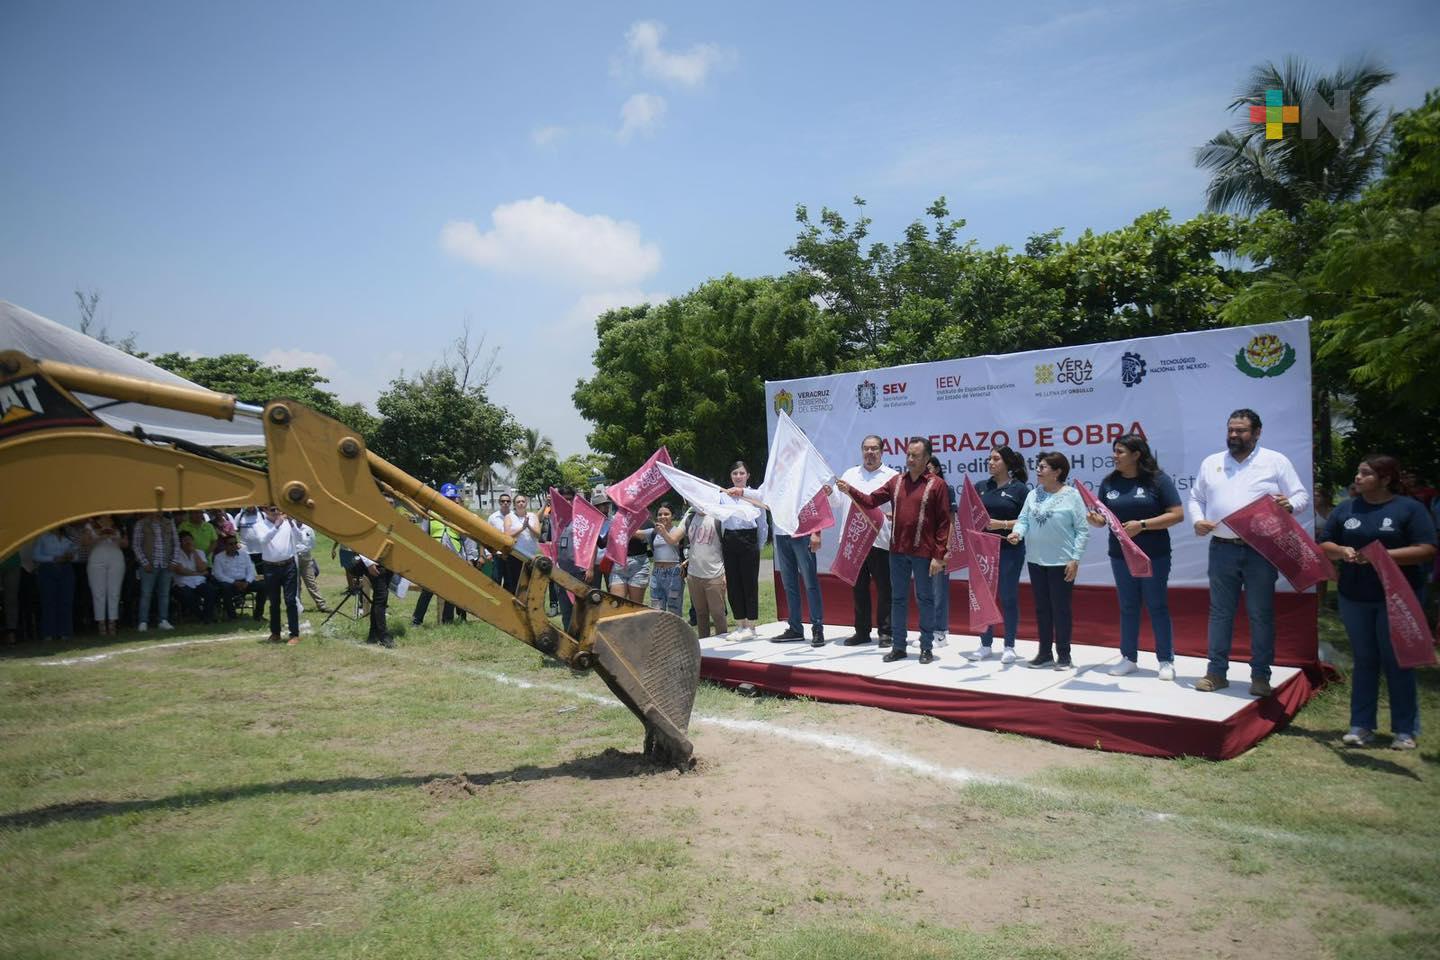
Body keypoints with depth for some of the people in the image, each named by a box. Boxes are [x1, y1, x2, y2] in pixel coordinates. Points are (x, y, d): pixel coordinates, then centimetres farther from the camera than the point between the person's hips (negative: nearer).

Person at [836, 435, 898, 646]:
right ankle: (862, 631, 20)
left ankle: (885, 632, 11)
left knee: (884, 588, 0)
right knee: (858, 587, 10)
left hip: (880, 540, -4)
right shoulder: (850, 474, 16)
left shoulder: (892, 476, 3)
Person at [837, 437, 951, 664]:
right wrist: (850, 490, -12)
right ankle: (898, 646, 20)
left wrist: (939, 556, -12)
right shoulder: (896, 481, 8)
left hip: (923, 553, -4)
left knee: (925, 599, 6)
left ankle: (927, 647, 16)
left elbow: (944, 522, -7)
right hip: (897, 551, 4)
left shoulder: (936, 484, -5)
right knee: (898, 599, 11)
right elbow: (871, 501, 5)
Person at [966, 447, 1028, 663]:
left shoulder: (1019, 489, -2)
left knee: (1008, 597, 4)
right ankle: (986, 645, 18)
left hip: (1009, 550, -4)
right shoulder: (981, 487, 11)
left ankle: (1009, 647, 14)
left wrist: (1003, 524, -17)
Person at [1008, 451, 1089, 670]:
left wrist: (1075, 559, -15)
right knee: (1041, 607, 12)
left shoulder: (1072, 495, -9)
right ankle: (1045, 653, 23)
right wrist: (1017, 532, -19)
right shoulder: (1033, 495, 6)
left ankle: (1064, 655, 15)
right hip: (1035, 561, 5)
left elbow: (1082, 530, -10)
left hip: (1061, 562, -5)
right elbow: (1023, 519, 4)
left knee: (1060, 608, 3)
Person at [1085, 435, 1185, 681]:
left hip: (1154, 556, -4)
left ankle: (1166, 660, 13)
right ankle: (1129, 658, 20)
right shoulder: (1109, 483, 5)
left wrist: (1142, 525, -21)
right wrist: (1094, 519, -14)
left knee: (1157, 606, 3)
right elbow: (1102, 518, 10)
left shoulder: (1158, 479, -7)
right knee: (1127, 607, 11)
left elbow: (1177, 514, -11)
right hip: (1120, 556, 4)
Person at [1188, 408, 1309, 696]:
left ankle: (1261, 675, 13)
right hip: (1222, 549, 3)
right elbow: (1196, 497, 15)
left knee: (1261, 614, 3)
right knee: (1220, 612, 8)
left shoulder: (1276, 461, 3)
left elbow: (1301, 496, 2)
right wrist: (1198, 520, -4)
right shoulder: (1211, 463, 11)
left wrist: (1289, 504, -20)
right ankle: (1217, 672, 16)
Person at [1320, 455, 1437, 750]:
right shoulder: (1345, 509, 8)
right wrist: (1341, 551, -12)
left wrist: (1383, 555, -22)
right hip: (1354, 598, 4)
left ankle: (1405, 730, 13)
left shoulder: (1410, 508, -4)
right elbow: (1324, 545, 10)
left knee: (1397, 662, 3)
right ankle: (1361, 725, 14)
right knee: (1364, 661, 9)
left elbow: (1427, 550, -11)